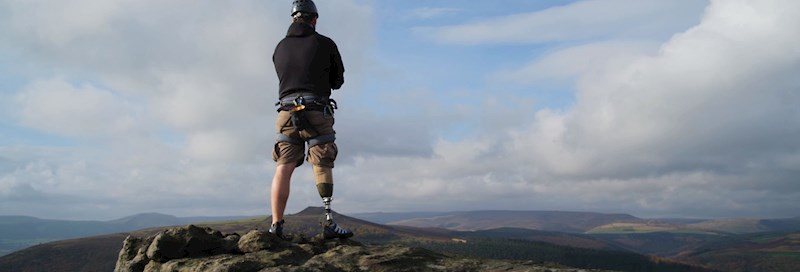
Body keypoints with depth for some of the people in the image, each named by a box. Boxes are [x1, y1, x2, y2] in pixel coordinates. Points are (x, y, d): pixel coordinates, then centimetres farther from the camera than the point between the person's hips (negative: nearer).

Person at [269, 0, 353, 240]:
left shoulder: (280, 47, 14)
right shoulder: (325, 44, 3)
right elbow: (338, 80, 12)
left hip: (287, 112, 3)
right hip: (316, 114, -3)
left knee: (283, 169, 3)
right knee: (323, 167, 2)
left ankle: (276, 226, -1)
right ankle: (328, 223, -2)